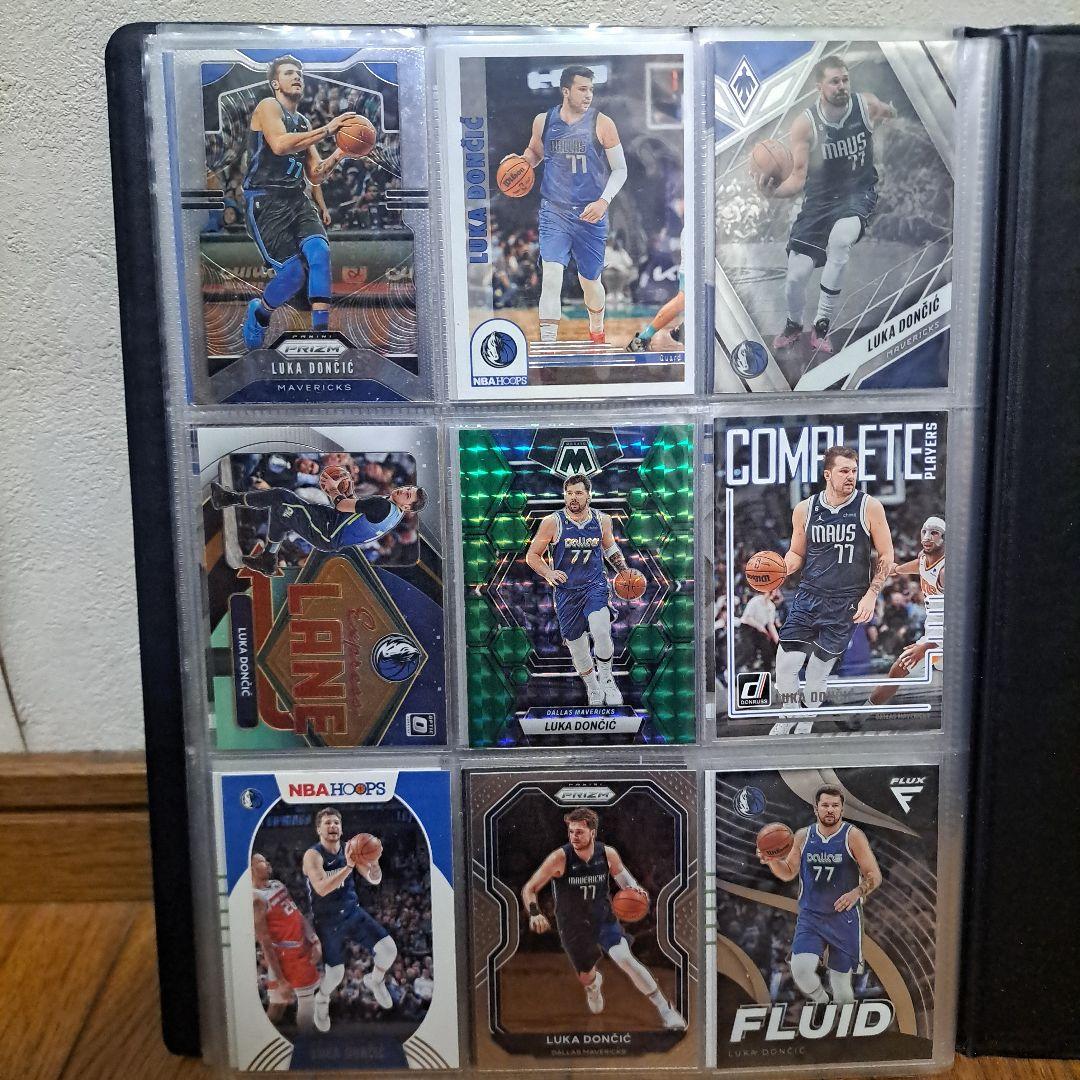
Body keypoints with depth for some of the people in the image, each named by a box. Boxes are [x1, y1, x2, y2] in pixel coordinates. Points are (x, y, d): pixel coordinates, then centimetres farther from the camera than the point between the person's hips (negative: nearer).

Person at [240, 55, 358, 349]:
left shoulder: (304, 123, 22)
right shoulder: (268, 107, -1)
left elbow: (314, 174, 23)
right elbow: (280, 145, -22)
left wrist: (339, 154, 5)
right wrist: (327, 130, -22)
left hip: (297, 199, 6)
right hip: (266, 201, -6)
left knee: (319, 249, -23)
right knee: (294, 269, -17)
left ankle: (321, 331, -24)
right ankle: (259, 311, 14)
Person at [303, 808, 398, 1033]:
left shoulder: (350, 849, -2)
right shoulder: (313, 855, -16)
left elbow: (374, 880, -1)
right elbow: (322, 889, -32)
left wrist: (373, 862, -23)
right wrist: (348, 867, -40)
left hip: (353, 912, 4)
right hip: (327, 922, -4)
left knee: (389, 949, -12)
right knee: (335, 973, 2)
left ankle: (375, 980, 20)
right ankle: (322, 1000, 38)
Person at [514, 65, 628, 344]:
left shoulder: (602, 124, -4)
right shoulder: (543, 121, 2)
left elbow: (620, 169, 0)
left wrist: (604, 201, -16)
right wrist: (522, 162, -1)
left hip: (591, 215, 0)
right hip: (553, 212, 0)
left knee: (590, 281, 13)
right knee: (551, 276, -18)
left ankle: (596, 332, 42)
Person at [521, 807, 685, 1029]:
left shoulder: (608, 854, -15)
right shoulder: (560, 858, -23)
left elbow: (621, 874, 8)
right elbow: (529, 889, -18)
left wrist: (633, 887, -14)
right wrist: (534, 914, -37)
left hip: (604, 919, 0)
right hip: (572, 926, 0)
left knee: (625, 958, -23)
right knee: (585, 978, 16)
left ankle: (665, 1009, -8)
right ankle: (595, 983, 58)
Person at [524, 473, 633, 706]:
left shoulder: (602, 520, 2)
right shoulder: (553, 522, -6)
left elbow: (610, 548, 22)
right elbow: (532, 556, 0)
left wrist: (625, 571, 10)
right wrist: (549, 574, -17)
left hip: (595, 585, 0)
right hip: (566, 591, 0)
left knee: (601, 632, -26)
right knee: (576, 645, 7)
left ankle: (607, 679, -1)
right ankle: (593, 689, 32)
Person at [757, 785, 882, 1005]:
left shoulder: (853, 836, -6)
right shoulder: (803, 836, 3)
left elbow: (874, 876, -5)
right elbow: (788, 873, 13)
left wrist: (857, 892, -25)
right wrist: (772, 861, -8)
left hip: (844, 918, -2)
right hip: (809, 916, 2)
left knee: (841, 982, 4)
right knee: (800, 969, -18)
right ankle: (822, 1004, 12)